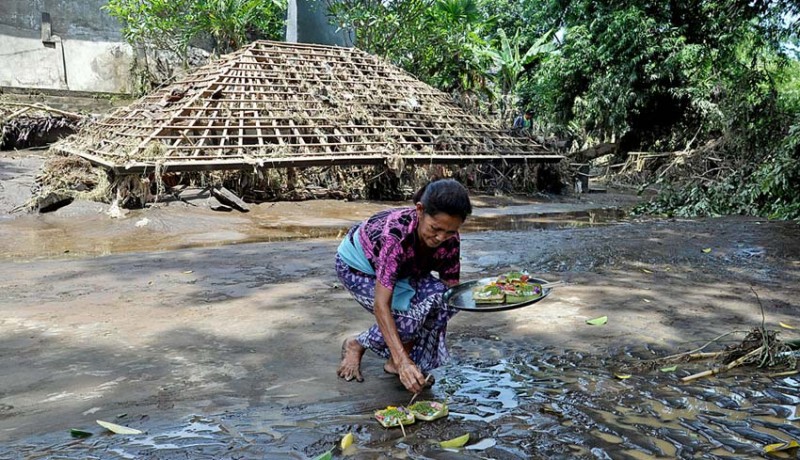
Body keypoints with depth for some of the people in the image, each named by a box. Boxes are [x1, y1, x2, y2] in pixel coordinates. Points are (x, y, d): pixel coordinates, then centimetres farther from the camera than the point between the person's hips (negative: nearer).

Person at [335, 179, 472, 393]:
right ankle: (355, 345, 2)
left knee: (440, 297, -22)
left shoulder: (450, 239, -25)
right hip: (358, 266, -5)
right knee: (410, 316, -27)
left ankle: (394, 361, -2)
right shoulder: (395, 233, -42)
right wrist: (402, 361, -50)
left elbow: (451, 287, -14)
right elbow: (381, 305, -44)